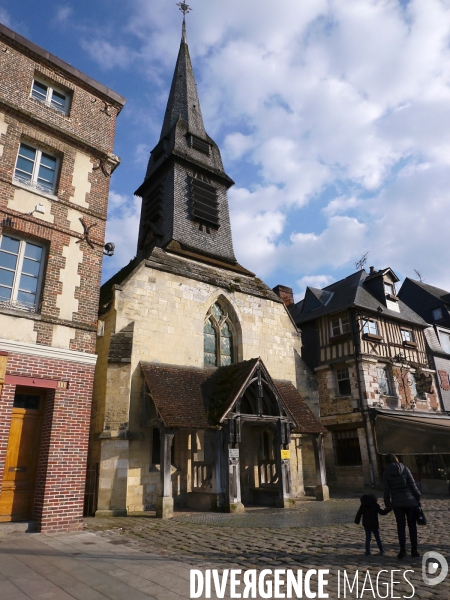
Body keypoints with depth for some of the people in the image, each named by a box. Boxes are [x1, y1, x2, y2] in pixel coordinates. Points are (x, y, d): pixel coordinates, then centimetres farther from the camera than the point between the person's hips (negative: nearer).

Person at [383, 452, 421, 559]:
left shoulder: (386, 473, 0)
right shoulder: (404, 469, -3)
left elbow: (386, 490, -1)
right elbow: (413, 485, -6)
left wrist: (387, 504, 6)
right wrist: (418, 498, 2)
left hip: (397, 503, 0)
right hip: (410, 501, 0)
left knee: (401, 526, 8)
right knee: (412, 526, 10)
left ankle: (403, 550, 3)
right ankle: (414, 550, 11)